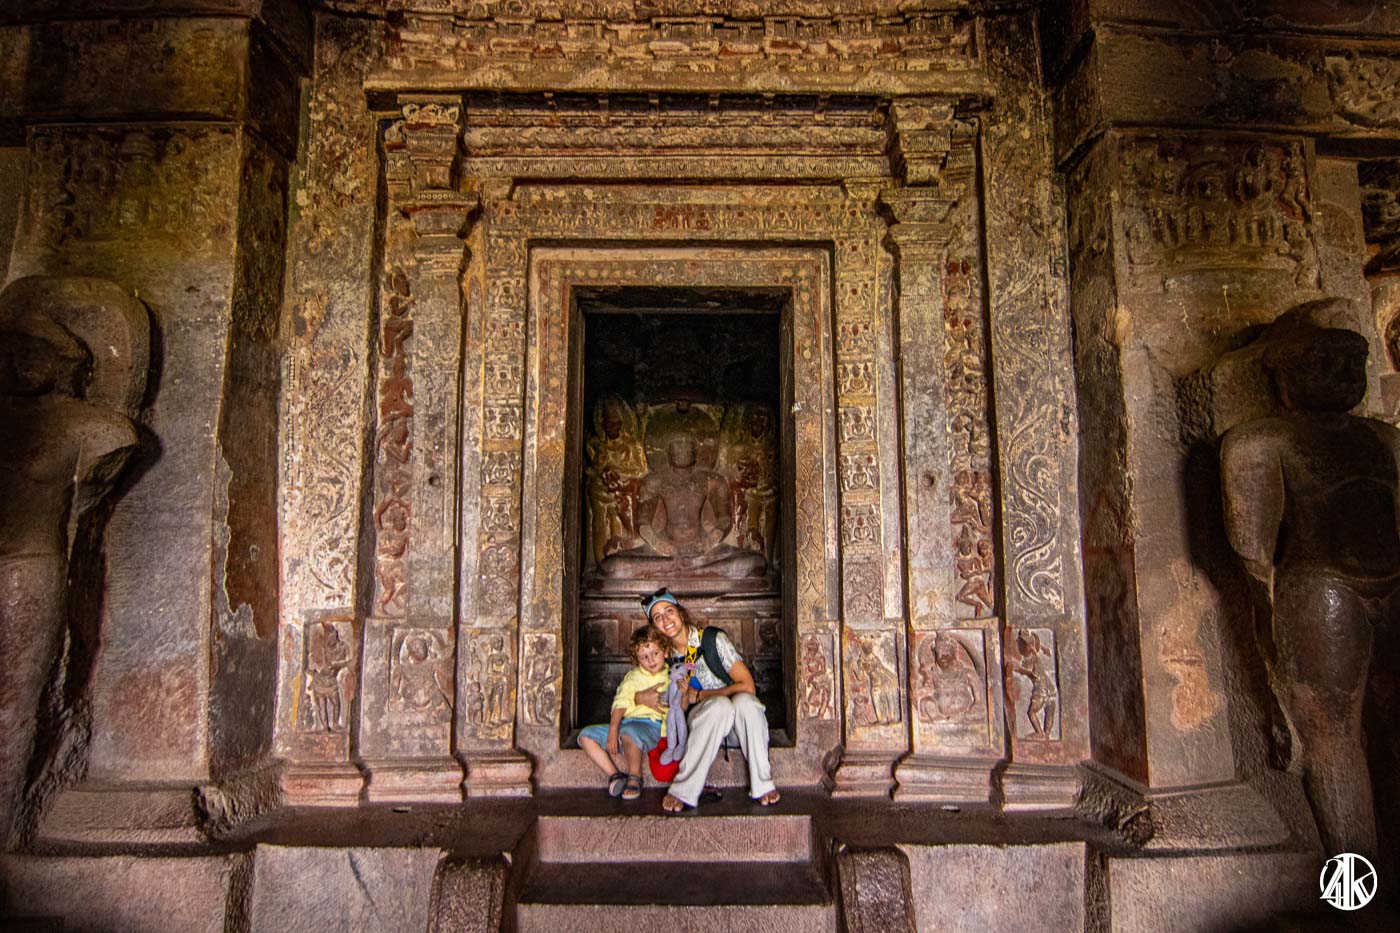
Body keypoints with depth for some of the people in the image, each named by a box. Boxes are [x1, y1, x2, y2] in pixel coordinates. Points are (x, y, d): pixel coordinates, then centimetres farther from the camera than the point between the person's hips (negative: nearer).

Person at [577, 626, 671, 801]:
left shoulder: (672, 677, 12)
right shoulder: (633, 677, 16)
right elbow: (620, 705, 2)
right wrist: (612, 731, -11)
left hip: (650, 724, -5)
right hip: (625, 722, 5)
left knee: (628, 733, -38)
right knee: (586, 736, -9)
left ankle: (635, 778, -16)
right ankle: (615, 775, -11)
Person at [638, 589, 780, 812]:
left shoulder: (714, 639, -9)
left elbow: (747, 686, -15)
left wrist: (699, 695, -12)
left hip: (737, 719, -1)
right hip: (701, 722, 1)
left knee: (744, 701, -37)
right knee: (720, 705, -36)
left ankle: (762, 784, -27)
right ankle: (684, 791, -34)